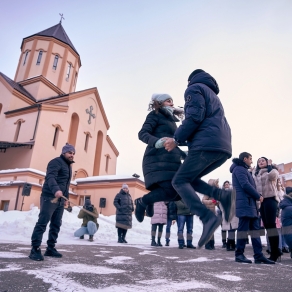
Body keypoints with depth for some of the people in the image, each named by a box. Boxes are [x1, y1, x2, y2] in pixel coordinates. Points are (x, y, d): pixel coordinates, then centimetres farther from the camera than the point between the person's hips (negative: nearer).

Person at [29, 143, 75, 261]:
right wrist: (56, 189, -43)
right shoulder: (56, 162, -8)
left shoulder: (69, 166, 20)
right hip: (50, 197, -9)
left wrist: (66, 197, 21)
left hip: (60, 200, 9)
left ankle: (50, 248, 17)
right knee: (42, 223, -8)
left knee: (56, 225, 9)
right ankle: (35, 249, -3)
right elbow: (50, 177, -25)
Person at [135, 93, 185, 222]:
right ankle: (141, 202, 4)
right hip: (158, 158, -8)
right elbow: (142, 133, -9)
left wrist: (183, 154, 24)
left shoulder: (171, 120, 28)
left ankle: (150, 200, 25)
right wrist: (156, 142, -27)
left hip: (170, 159, 9)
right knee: (170, 190, -22)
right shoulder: (155, 115, 4)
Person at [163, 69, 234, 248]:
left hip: (207, 144, -9)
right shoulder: (213, 96, 34)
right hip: (223, 147, 9)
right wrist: (183, 140, 31)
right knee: (189, 179, 15)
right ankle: (223, 196, -5)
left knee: (179, 181, -6)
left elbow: (195, 117, -11)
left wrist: (177, 139, -4)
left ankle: (208, 217, -23)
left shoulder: (194, 88, 7)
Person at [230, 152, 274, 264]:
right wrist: (258, 196, -7)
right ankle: (239, 254, 0)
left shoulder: (244, 170, 25)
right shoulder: (239, 169, -6)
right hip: (244, 203, -10)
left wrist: (256, 197, 9)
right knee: (243, 228, -7)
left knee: (255, 228, 6)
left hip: (250, 203, 10)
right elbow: (245, 185, -16)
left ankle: (258, 255, 8)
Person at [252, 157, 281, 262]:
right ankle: (275, 250, 16)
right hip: (261, 201, 6)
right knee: (267, 225, 7)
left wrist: (269, 165, -5)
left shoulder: (272, 170, 5)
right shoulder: (255, 173, 19)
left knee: (271, 224, -10)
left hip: (270, 199, -6)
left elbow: (272, 175, -19)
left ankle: (274, 252, -6)